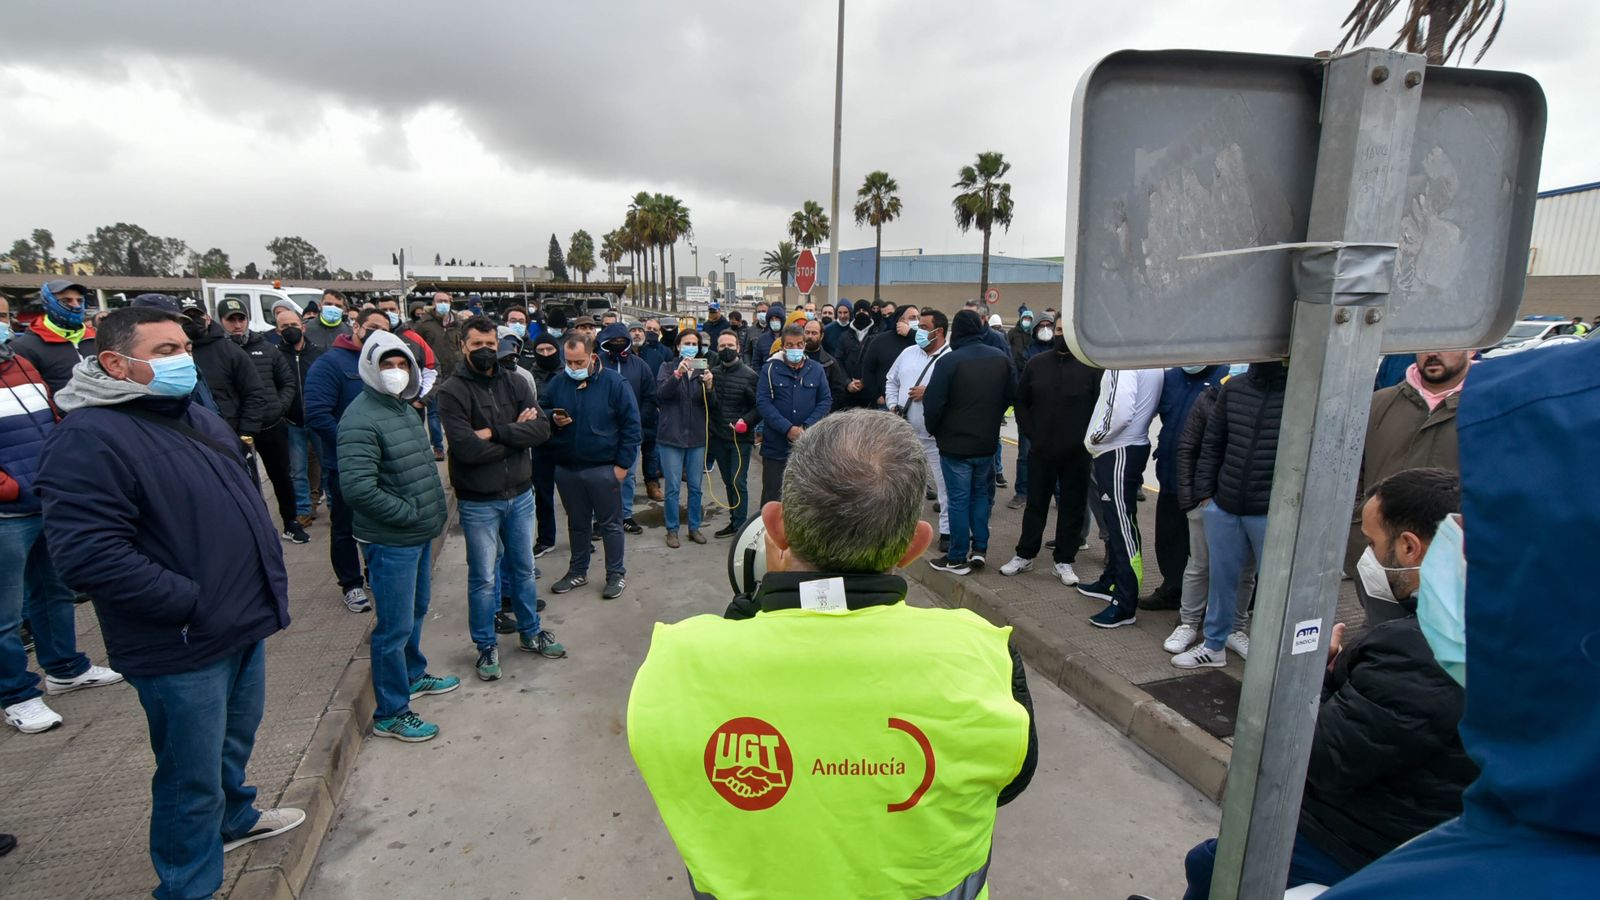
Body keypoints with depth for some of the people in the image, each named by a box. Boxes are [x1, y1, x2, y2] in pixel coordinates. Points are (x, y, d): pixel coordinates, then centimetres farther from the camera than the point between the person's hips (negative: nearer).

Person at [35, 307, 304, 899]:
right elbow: (87, 556, -26)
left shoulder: (200, 419, 10)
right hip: (183, 650, -8)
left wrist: (268, 575, 12)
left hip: (244, 627, 8)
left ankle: (234, 818, 52)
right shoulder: (88, 438, -19)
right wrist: (192, 603, -22)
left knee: (235, 741, 28)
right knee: (192, 777, 8)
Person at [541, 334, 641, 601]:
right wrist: (552, 419, -11)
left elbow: (631, 424, -7)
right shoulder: (557, 383, 2)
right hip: (566, 468, 4)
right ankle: (577, 571, 32)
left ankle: (616, 574, 19)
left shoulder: (614, 383, -9)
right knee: (577, 523, 18)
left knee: (610, 523, 6)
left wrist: (622, 463, -11)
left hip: (603, 468, -4)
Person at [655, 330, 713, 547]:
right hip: (672, 436, -2)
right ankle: (672, 530, 15)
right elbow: (661, 392, -16)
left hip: (697, 437, 3)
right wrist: (678, 374, -31)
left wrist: (709, 386, -19)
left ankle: (694, 527, 23)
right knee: (673, 488, 3)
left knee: (696, 487, 10)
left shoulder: (704, 370, 8)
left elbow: (712, 404, 0)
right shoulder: (668, 368, 2)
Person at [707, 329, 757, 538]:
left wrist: (746, 421, -20)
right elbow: (707, 404, 6)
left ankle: (740, 526, 4)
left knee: (738, 482, -5)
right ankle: (734, 521, 26)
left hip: (741, 437, -5)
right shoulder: (713, 373, 5)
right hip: (718, 437, 5)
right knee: (728, 481, 15)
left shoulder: (749, 375, -8)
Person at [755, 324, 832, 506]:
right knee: (772, 494, 6)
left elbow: (826, 400, 3)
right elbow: (762, 402, -8)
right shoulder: (769, 368, -2)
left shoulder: (816, 369, 4)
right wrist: (788, 428, -17)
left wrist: (806, 427, -11)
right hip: (776, 445, -2)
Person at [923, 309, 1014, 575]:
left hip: (955, 443, -5)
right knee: (981, 493, 19)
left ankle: (957, 558, 9)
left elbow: (933, 403, -19)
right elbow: (1010, 396, 9)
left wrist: (934, 429, 0)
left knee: (959, 499, 3)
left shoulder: (951, 361, -18)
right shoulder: (1001, 358, 1)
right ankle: (980, 548, 21)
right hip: (987, 442, 5)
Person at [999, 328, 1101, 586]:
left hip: (1078, 452, -2)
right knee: (1035, 503, 12)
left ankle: (1064, 561, 19)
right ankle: (1024, 556, 23)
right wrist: (1029, 433, 1)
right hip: (1041, 449, 2)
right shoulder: (1036, 363, 3)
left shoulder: (1091, 366, -5)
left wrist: (1088, 439, -9)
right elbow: (1021, 402, 10)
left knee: (1073, 506, 8)